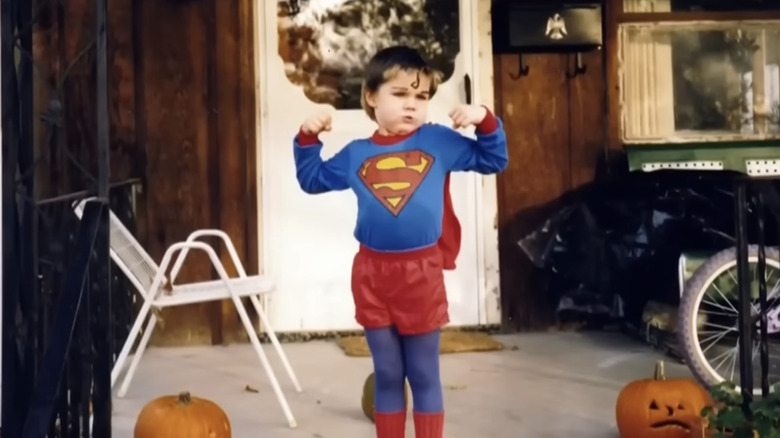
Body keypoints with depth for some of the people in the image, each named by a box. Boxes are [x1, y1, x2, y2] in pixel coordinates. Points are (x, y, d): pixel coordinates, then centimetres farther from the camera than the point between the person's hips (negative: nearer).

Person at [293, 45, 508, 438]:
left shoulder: (439, 142, 1)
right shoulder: (356, 154, 6)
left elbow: (493, 161, 7)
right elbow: (312, 180, 20)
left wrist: (485, 122, -9)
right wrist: (307, 139, 6)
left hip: (421, 273, -2)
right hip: (372, 274, 2)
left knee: (424, 377, 8)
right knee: (387, 376, 11)